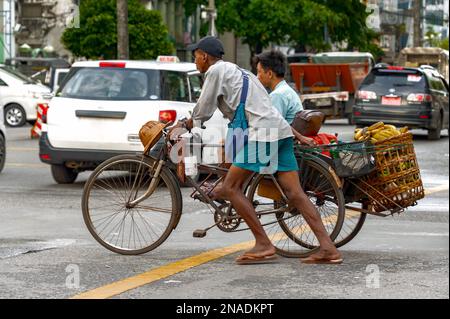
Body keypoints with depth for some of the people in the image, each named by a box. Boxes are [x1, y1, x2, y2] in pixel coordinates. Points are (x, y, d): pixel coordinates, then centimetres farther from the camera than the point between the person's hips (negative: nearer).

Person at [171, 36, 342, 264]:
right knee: (295, 193, 1)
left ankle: (264, 245, -7)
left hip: (262, 133, -9)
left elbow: (203, 111, 5)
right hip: (281, 132, 9)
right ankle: (327, 248, -9)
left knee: (230, 188, -3)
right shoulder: (236, 71, 30)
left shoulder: (216, 70, 2)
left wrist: (183, 126, 20)